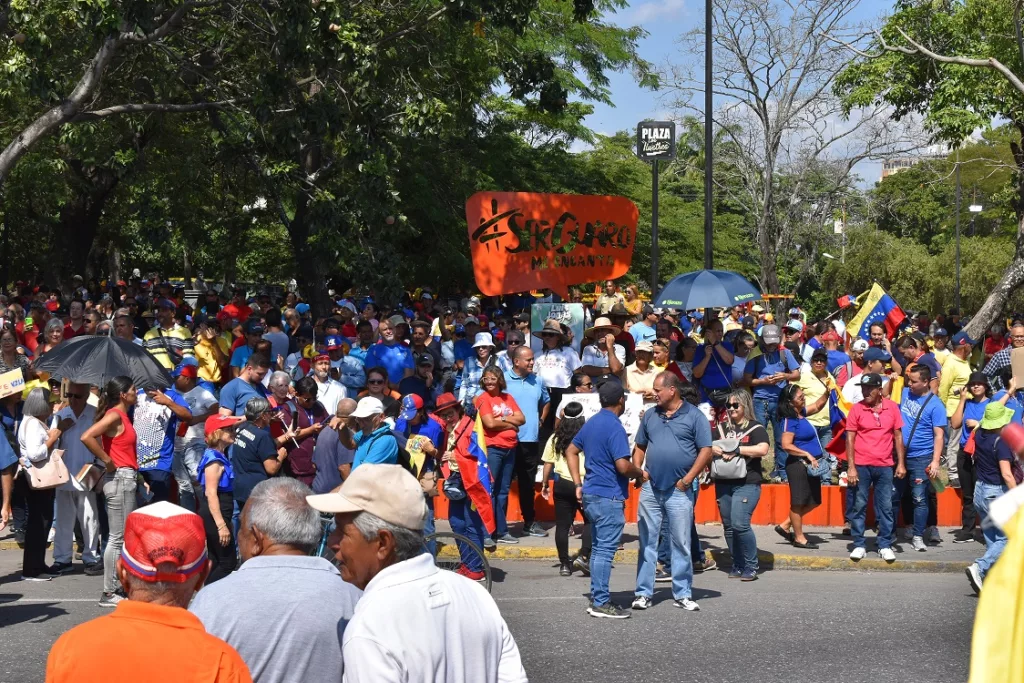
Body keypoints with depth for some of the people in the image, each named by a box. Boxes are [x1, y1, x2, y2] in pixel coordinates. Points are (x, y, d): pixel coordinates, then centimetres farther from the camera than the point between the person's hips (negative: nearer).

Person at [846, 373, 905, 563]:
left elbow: (898, 436, 7)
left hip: (885, 466, 1)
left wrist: (901, 464, 2)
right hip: (861, 466, -1)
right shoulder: (856, 408, -3)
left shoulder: (892, 407, 1)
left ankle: (885, 545, 14)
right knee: (859, 506, 3)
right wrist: (851, 467, -8)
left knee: (885, 507, 6)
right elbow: (850, 438, -3)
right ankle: (859, 545, 11)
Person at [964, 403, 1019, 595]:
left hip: (980, 491, 8)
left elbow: (993, 410, 22)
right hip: (997, 493, -8)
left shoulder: (979, 435, 1)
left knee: (992, 539, 15)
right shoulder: (1001, 443, -20)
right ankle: (979, 568, -17)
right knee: (1007, 539, 0)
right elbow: (1006, 474, -25)